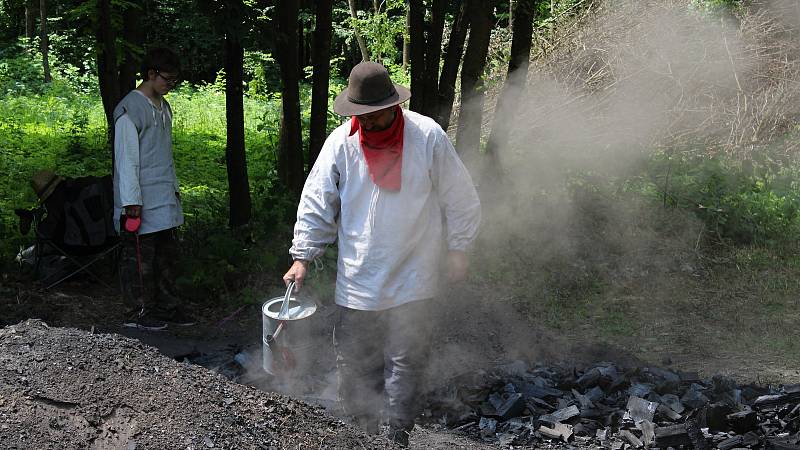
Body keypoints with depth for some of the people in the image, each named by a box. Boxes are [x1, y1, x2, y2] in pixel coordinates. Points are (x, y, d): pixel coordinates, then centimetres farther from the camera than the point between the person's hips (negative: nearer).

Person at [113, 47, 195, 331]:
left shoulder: (163, 107, 14)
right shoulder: (130, 110, -14)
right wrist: (131, 200, -18)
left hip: (165, 199, 9)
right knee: (140, 257, -1)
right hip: (141, 201, -9)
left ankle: (166, 307, 22)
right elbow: (126, 158, -16)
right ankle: (139, 313, 8)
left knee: (166, 254, 13)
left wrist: (174, 187, 22)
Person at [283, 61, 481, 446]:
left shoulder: (428, 137, -8)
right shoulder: (341, 142, -4)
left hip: (412, 279, -2)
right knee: (353, 361, 8)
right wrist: (302, 257, -6)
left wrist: (457, 251, 5)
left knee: (404, 364, 4)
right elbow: (316, 203, 1)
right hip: (357, 280, 2)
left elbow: (459, 199, 1)